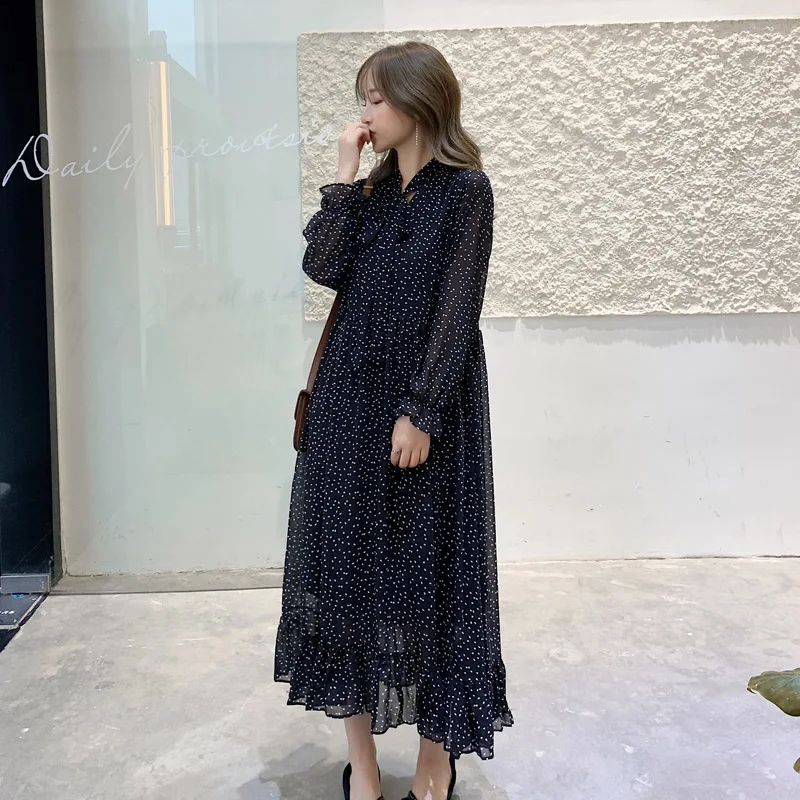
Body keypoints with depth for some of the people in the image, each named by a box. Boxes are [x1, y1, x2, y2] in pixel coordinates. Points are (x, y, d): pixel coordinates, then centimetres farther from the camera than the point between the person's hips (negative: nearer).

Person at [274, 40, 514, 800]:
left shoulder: (464, 189, -4)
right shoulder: (375, 187, 12)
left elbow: (456, 310, -11)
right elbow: (323, 267, -1)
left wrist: (422, 412, -16)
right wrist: (345, 178, -3)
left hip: (425, 400, -6)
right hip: (349, 397, 6)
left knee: (427, 565, 3)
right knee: (348, 559, 7)